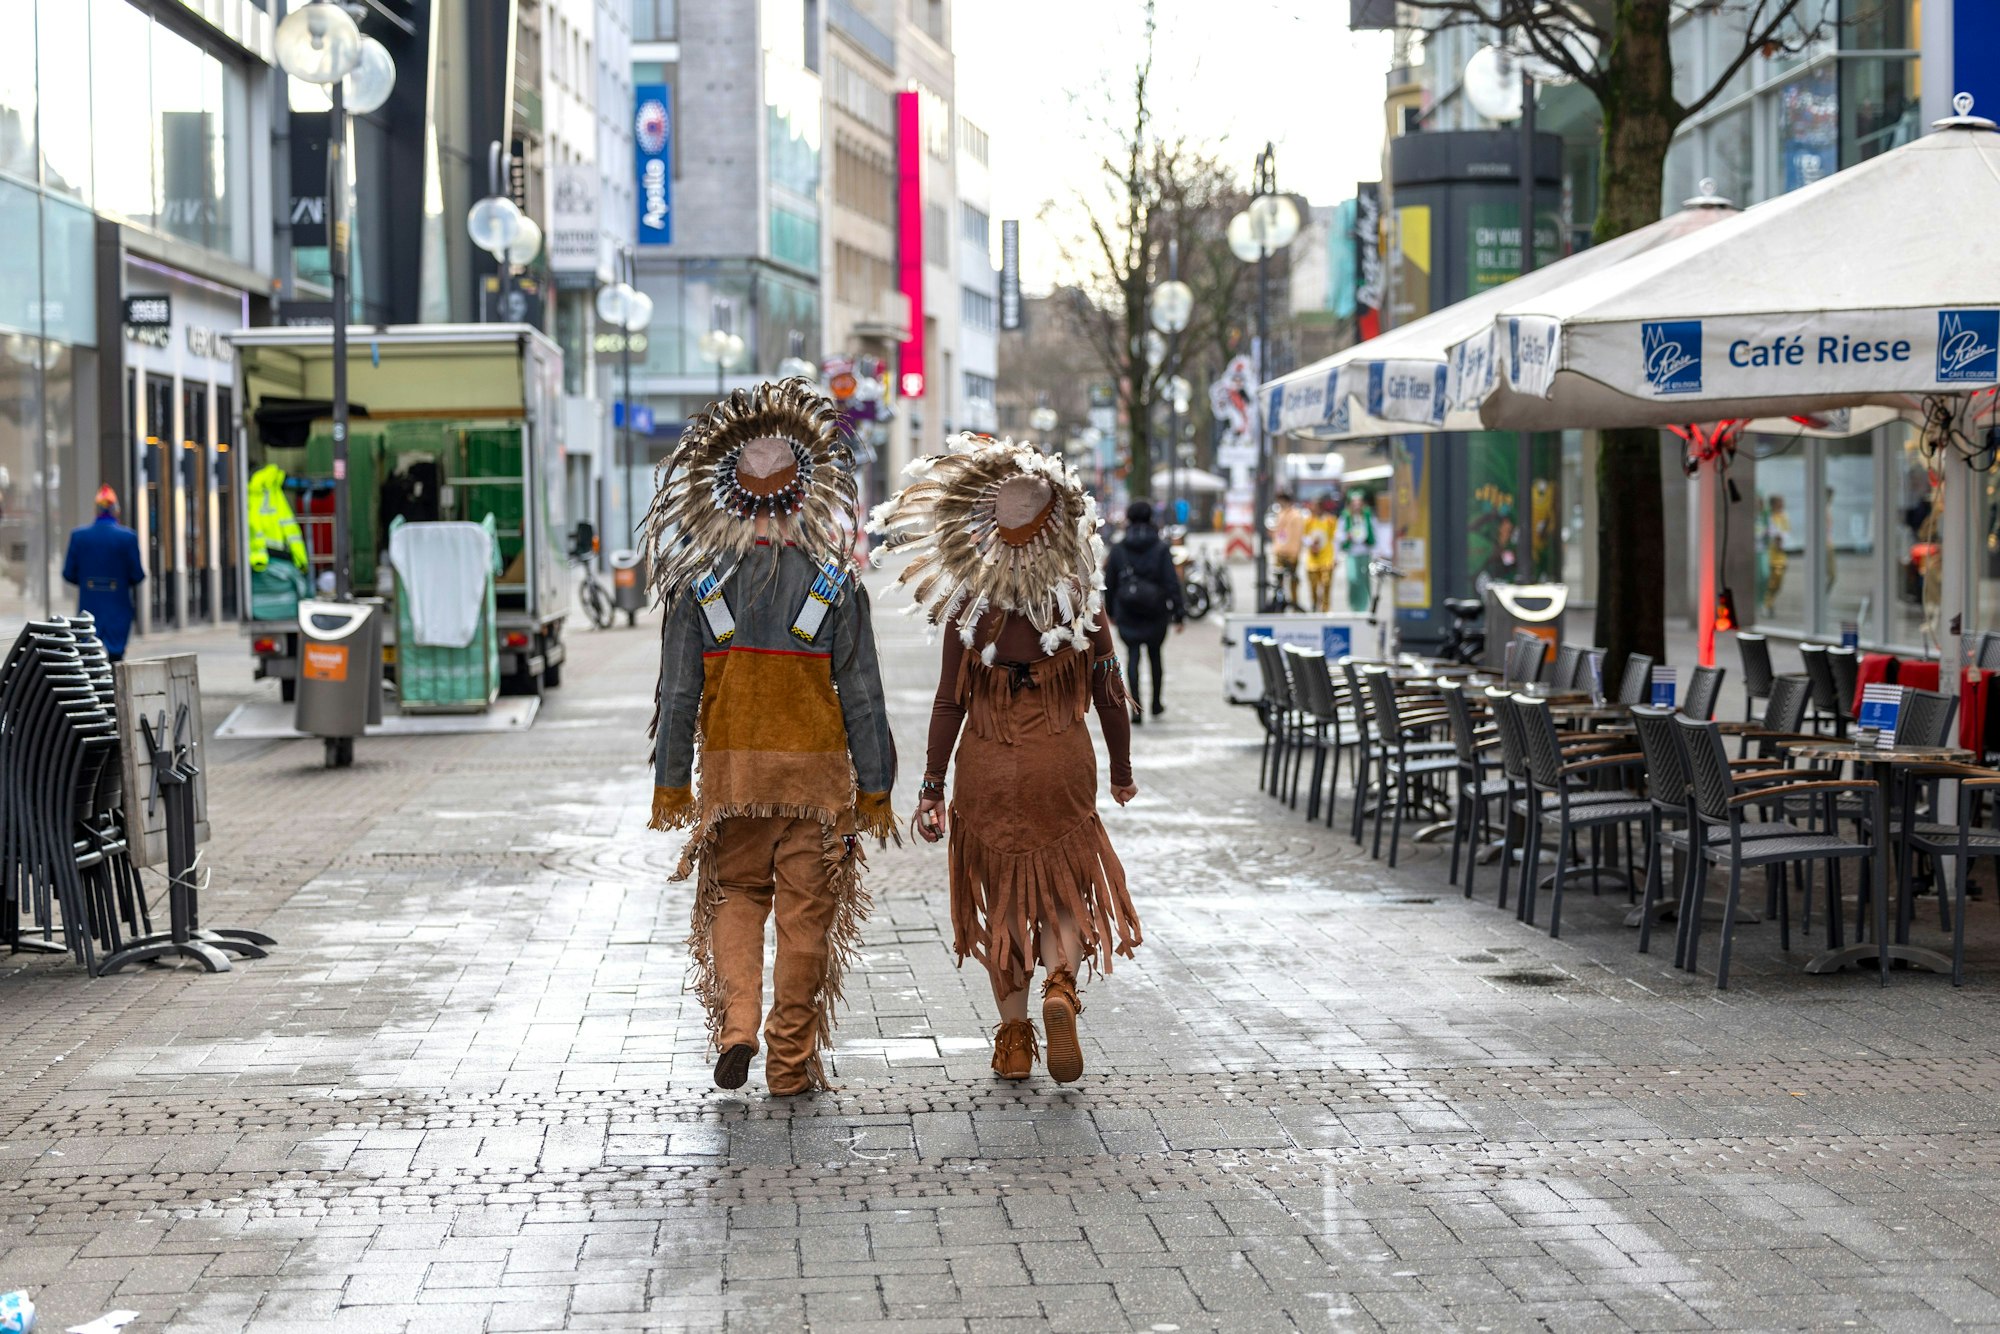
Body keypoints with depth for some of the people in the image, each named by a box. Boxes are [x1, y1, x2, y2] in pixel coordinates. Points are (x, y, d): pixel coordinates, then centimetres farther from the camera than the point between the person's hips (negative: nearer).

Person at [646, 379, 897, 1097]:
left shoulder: (702, 585, -3)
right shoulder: (835, 584, -6)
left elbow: (678, 692, -1)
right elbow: (861, 693, -4)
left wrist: (670, 779, 7)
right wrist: (874, 786, 2)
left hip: (732, 767, 1)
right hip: (816, 768, -1)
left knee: (736, 895, 18)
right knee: (806, 914, 7)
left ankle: (736, 1025, -1)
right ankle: (792, 1061, 11)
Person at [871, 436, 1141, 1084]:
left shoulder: (970, 607, -6)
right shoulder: (1082, 603, -4)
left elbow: (950, 702, -6)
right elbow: (1109, 695, 0)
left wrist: (932, 785, 1)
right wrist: (1122, 770, 14)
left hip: (987, 766, 0)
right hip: (1063, 764, 0)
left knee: (1002, 896, 12)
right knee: (1064, 885, 12)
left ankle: (1014, 1032, 12)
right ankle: (1061, 982, -18)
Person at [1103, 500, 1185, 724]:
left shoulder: (1118, 549, -1)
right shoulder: (1161, 549, -5)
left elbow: (1109, 583, 4)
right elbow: (1172, 583, -8)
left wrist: (1110, 611, 15)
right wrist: (1179, 614, -5)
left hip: (1127, 613, 0)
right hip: (1156, 614, 0)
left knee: (1132, 656, 3)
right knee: (1155, 655, 17)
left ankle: (1136, 708, -9)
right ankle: (1156, 703, 29)